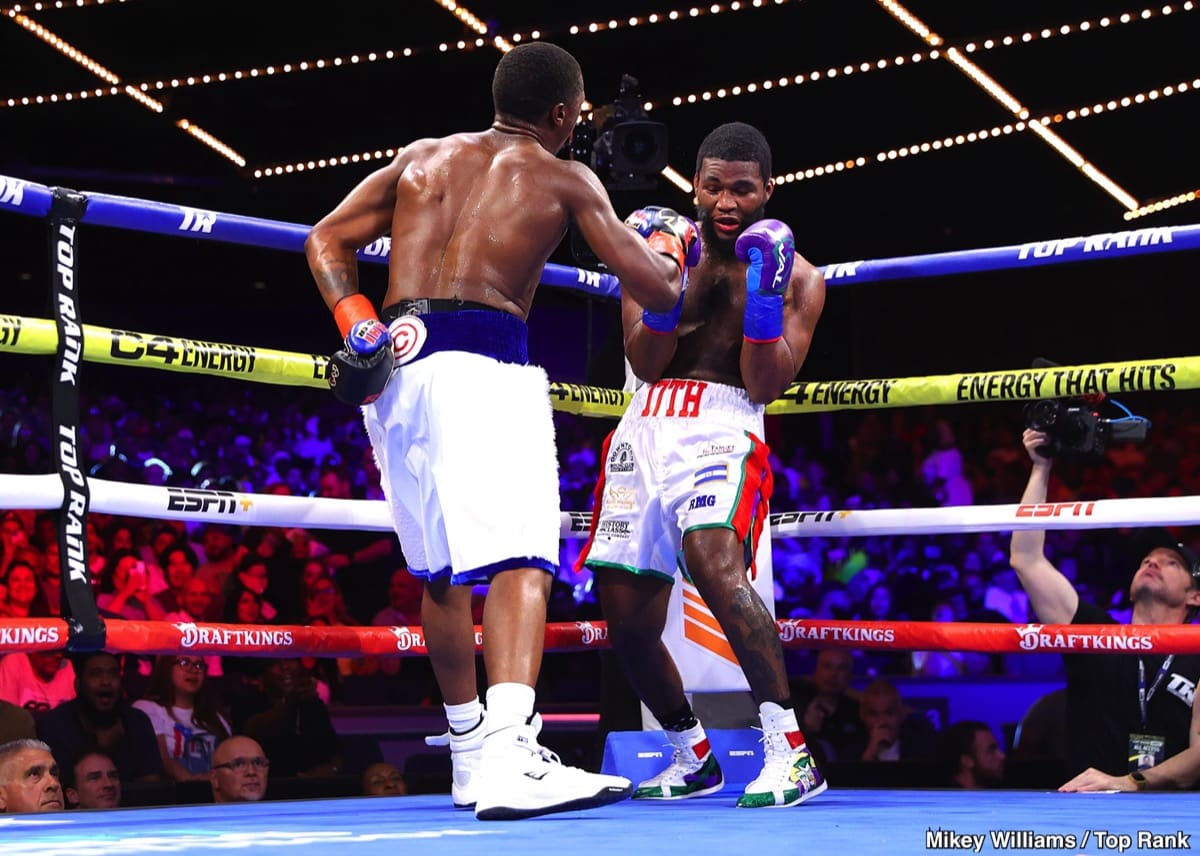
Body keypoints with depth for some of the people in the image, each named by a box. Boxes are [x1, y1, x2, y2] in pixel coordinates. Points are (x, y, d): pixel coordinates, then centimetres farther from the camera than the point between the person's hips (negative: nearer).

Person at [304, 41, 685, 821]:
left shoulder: (424, 156, 22)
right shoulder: (566, 179, 10)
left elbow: (328, 240, 17)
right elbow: (656, 292, 11)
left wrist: (357, 326, 9)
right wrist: (672, 245, 31)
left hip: (395, 367, 6)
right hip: (482, 360, -6)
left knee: (440, 567, 17)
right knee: (520, 553, -15)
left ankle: (470, 753, 26)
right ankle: (511, 758, -34)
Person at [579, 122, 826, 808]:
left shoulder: (798, 277, 6)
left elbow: (765, 385, -3)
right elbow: (644, 363, 4)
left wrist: (764, 295, -13)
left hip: (722, 427, -4)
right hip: (643, 430, 5)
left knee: (714, 562, -33)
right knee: (627, 621, 6)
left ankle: (791, 752, -30)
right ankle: (693, 759, 29)